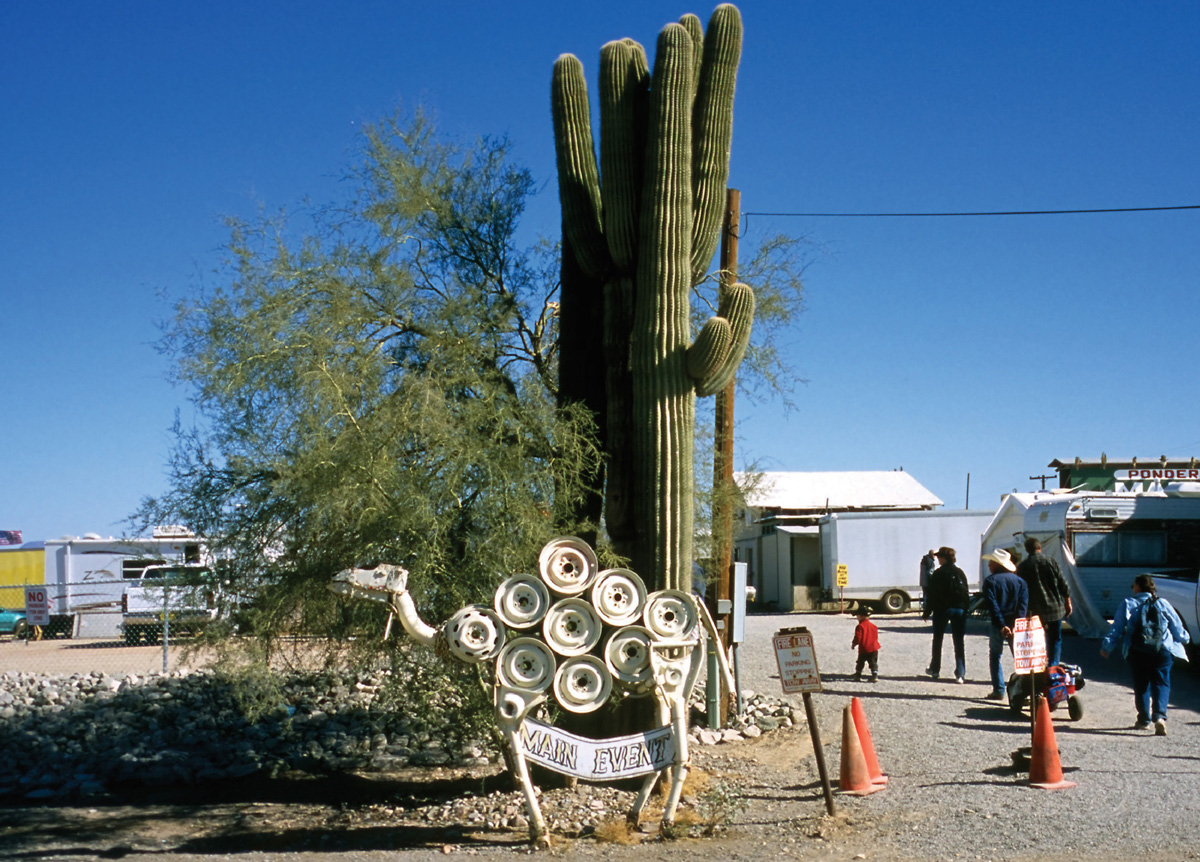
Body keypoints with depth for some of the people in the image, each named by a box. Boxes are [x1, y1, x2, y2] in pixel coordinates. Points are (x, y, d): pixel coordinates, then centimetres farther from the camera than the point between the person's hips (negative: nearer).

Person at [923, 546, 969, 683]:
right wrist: (966, 610, 16)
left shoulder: (938, 573, -9)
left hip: (942, 610, -3)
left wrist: (927, 612, -2)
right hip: (960, 609, 4)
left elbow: (932, 595, -9)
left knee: (938, 639, 13)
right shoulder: (960, 573, 6)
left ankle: (935, 669, 22)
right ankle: (960, 674, -4)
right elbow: (966, 593, 9)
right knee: (958, 641, 3)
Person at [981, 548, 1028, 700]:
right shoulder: (1019, 580, 8)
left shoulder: (990, 581, -5)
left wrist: (1001, 625, -19)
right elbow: (1024, 603, -3)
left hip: (999, 625, -3)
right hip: (1016, 624, 3)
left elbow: (993, 606, -15)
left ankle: (998, 690, 3)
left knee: (995, 657, 8)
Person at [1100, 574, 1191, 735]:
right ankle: (1159, 716, -17)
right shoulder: (1163, 604, 6)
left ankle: (1144, 719, 12)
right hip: (1163, 650, 0)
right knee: (1161, 683, 4)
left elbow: (1116, 628, 0)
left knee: (1141, 685, 12)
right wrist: (1184, 639, 32)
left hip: (1137, 652, 0)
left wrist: (1106, 647, 6)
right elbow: (1178, 628, 12)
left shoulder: (1128, 604, 3)